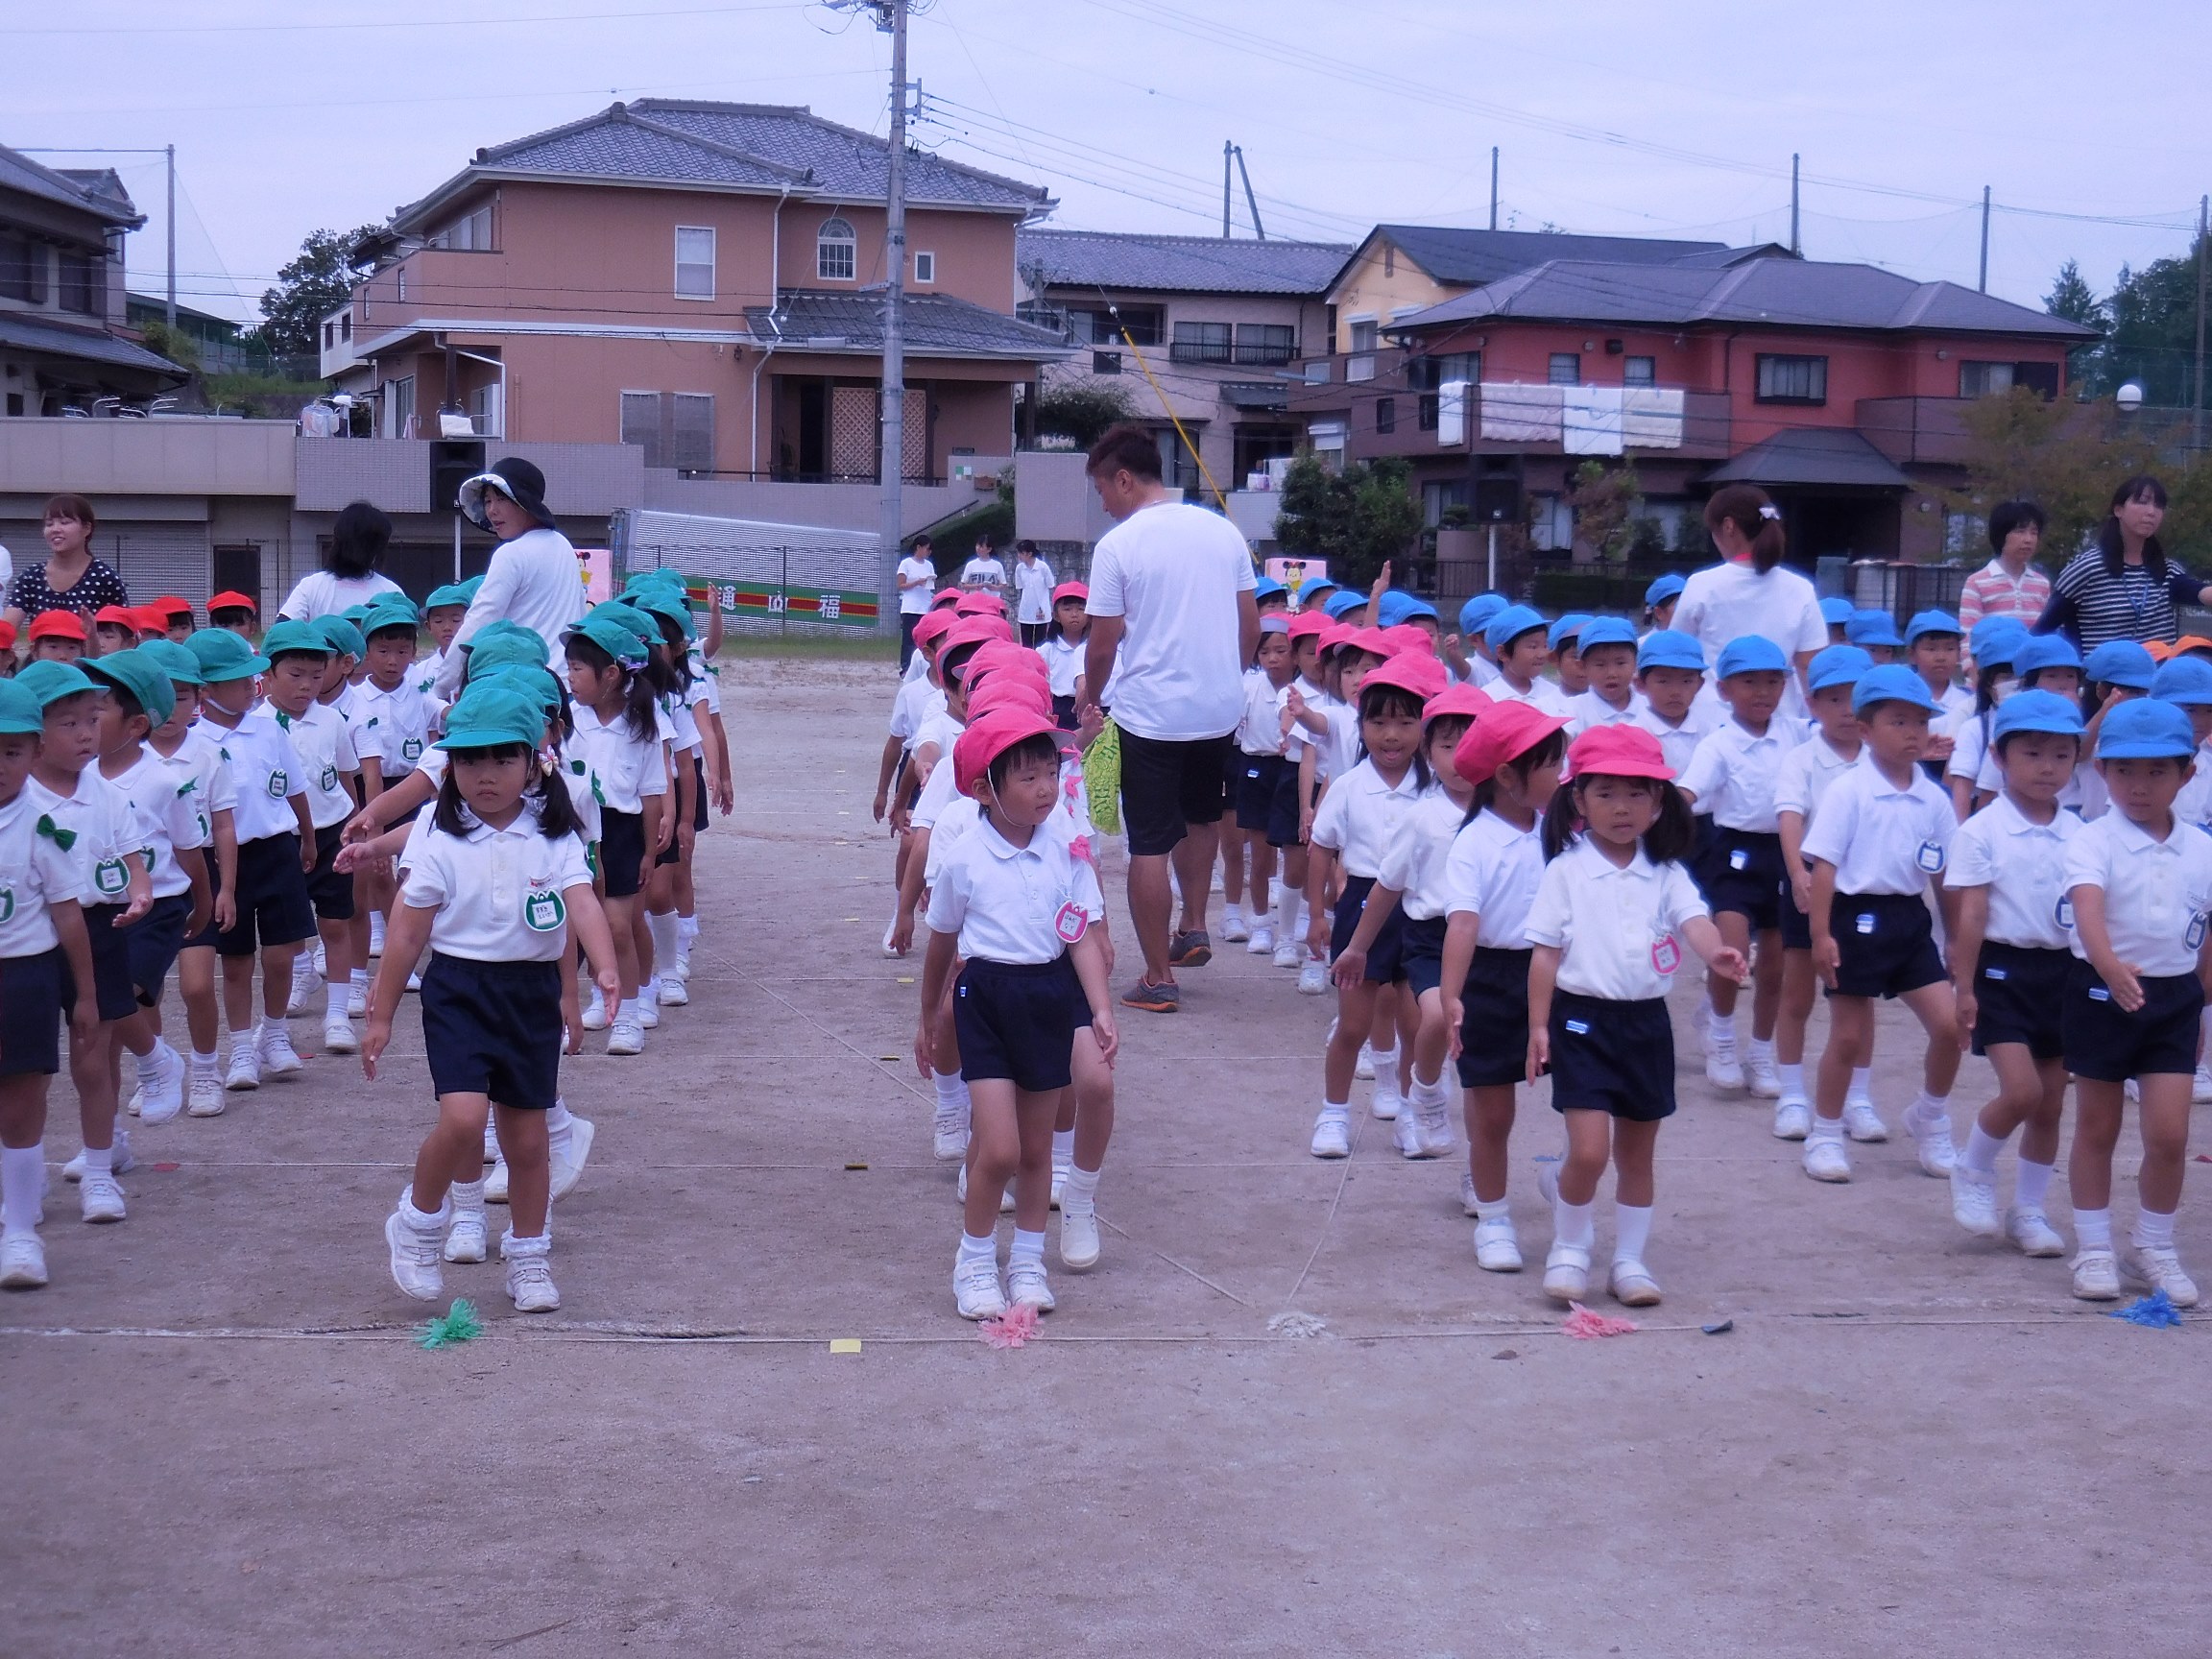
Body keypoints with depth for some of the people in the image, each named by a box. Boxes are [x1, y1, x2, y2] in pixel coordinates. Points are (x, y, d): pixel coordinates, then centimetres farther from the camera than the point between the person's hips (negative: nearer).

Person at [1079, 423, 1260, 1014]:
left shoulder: (1118, 545, -11)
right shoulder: (1223, 531, 4)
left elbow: (1104, 642, -9)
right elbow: (1251, 623, 9)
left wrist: (1091, 700, 8)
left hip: (1149, 714, -5)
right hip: (1220, 708, 5)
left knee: (1150, 847, 2)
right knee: (1202, 816, 30)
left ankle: (1159, 979, 5)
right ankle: (1195, 926, 28)